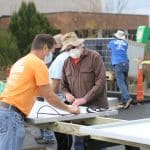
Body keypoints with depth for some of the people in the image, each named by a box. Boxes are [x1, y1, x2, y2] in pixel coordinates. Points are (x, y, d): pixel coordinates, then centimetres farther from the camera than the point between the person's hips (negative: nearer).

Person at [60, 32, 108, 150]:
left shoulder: (94, 57, -6)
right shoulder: (67, 62, 12)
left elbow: (100, 83, -13)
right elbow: (64, 85, 22)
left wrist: (85, 99, -17)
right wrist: (67, 94, -1)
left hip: (96, 107, -5)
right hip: (78, 108, 5)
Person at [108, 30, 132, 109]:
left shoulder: (112, 42, 9)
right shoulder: (125, 43, 14)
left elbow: (109, 46, 33)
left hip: (118, 64, -4)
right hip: (125, 63, 4)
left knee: (121, 83, -11)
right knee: (125, 82, 11)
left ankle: (127, 98, -28)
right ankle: (123, 100, 13)